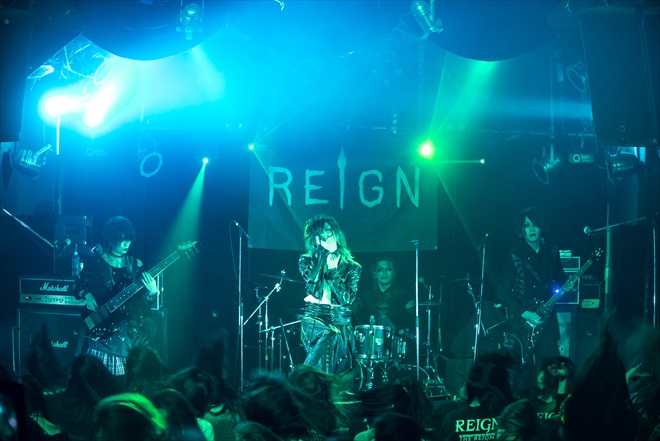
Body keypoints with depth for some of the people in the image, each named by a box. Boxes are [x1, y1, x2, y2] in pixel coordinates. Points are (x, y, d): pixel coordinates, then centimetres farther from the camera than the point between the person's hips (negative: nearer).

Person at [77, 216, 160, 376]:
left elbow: (142, 298, 6)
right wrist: (87, 295, -13)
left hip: (131, 328, 2)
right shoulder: (95, 264, 1)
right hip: (104, 327, -2)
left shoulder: (135, 265, 8)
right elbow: (78, 288, 7)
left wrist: (152, 292, -14)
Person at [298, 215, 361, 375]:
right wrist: (321, 255, -9)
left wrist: (332, 271, -7)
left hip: (341, 323, 2)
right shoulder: (307, 261, 7)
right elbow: (313, 288, -13)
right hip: (314, 319, -2)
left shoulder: (352, 267, 5)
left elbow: (347, 298, -8)